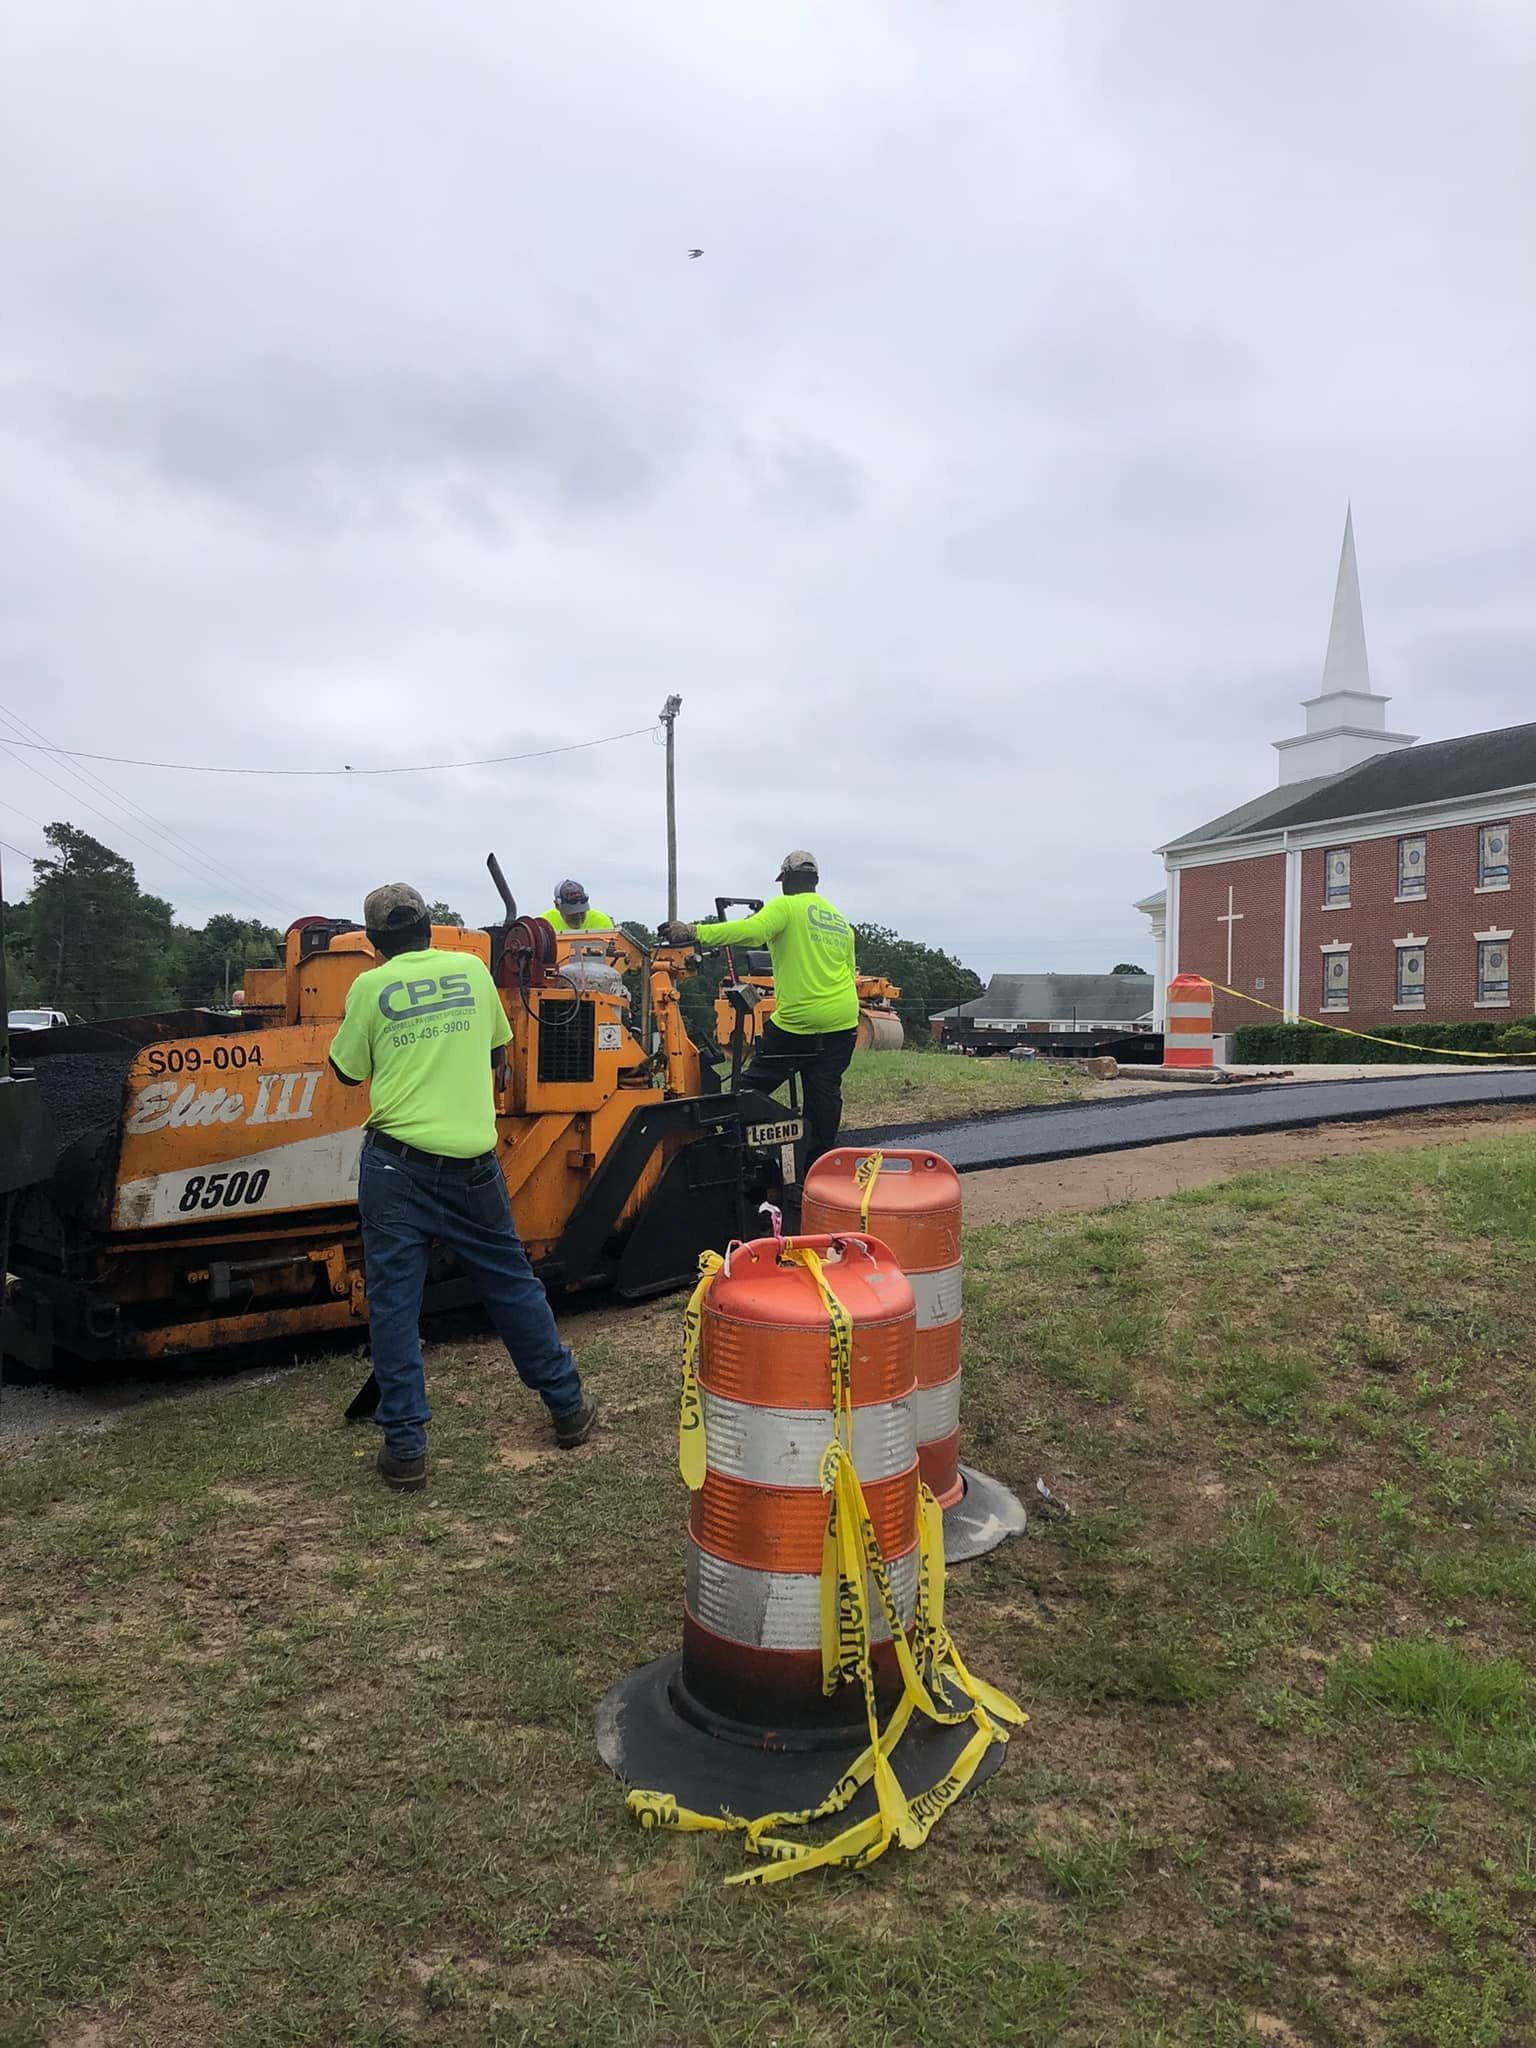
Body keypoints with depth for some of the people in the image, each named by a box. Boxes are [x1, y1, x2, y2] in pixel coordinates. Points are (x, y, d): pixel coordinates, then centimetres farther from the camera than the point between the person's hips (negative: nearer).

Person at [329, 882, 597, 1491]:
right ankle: (568, 1406, 26)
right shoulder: (471, 968, 5)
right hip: (470, 1160, 2)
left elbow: (347, 1072, 9)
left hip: (396, 1161, -2)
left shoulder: (369, 987, -1)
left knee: (393, 1301, 6)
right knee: (511, 1283, 15)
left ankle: (404, 1448, 7)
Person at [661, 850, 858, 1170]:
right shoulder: (840, 920, 18)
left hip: (797, 1020, -6)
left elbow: (751, 931, -24)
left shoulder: (785, 906, -4)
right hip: (842, 1022, 6)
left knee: (753, 1088, 5)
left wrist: (695, 933, -31)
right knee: (824, 1095, 8)